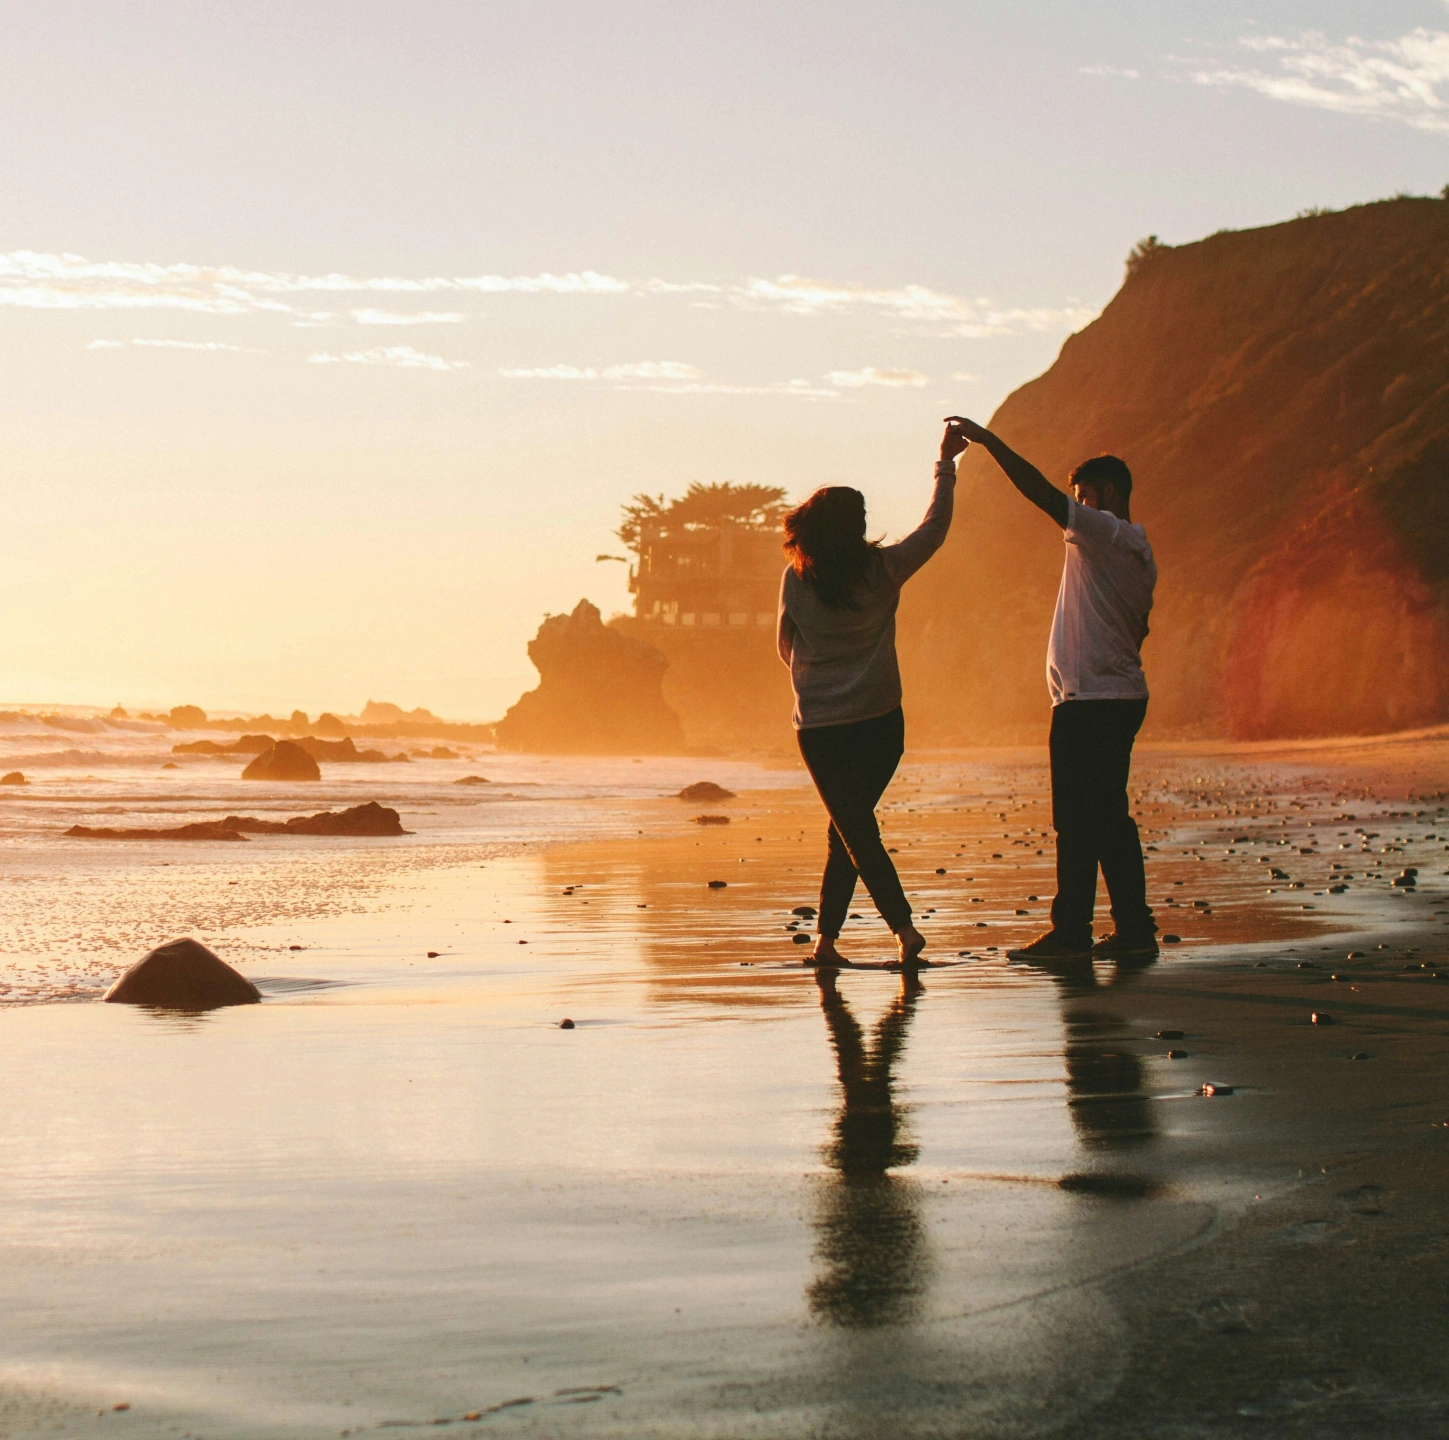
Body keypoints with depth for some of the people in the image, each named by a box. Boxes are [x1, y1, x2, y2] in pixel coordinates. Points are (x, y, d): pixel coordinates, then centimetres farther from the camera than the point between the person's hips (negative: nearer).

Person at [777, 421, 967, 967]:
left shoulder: (796, 579, -5)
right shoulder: (882, 569, -7)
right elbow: (935, 527, 8)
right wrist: (945, 462, 18)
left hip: (819, 727, -1)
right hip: (879, 722, 1)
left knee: (855, 834, 4)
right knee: (848, 834, 14)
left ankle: (904, 926, -9)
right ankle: (825, 937, 11)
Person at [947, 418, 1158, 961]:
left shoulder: (1107, 533, -10)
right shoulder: (1136, 551, 18)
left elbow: (1042, 492, -18)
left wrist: (989, 440, -15)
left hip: (1089, 701, -10)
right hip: (1123, 696, 10)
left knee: (1078, 819, -7)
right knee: (1109, 816, 11)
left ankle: (1070, 931, -5)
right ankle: (1133, 928, 11)